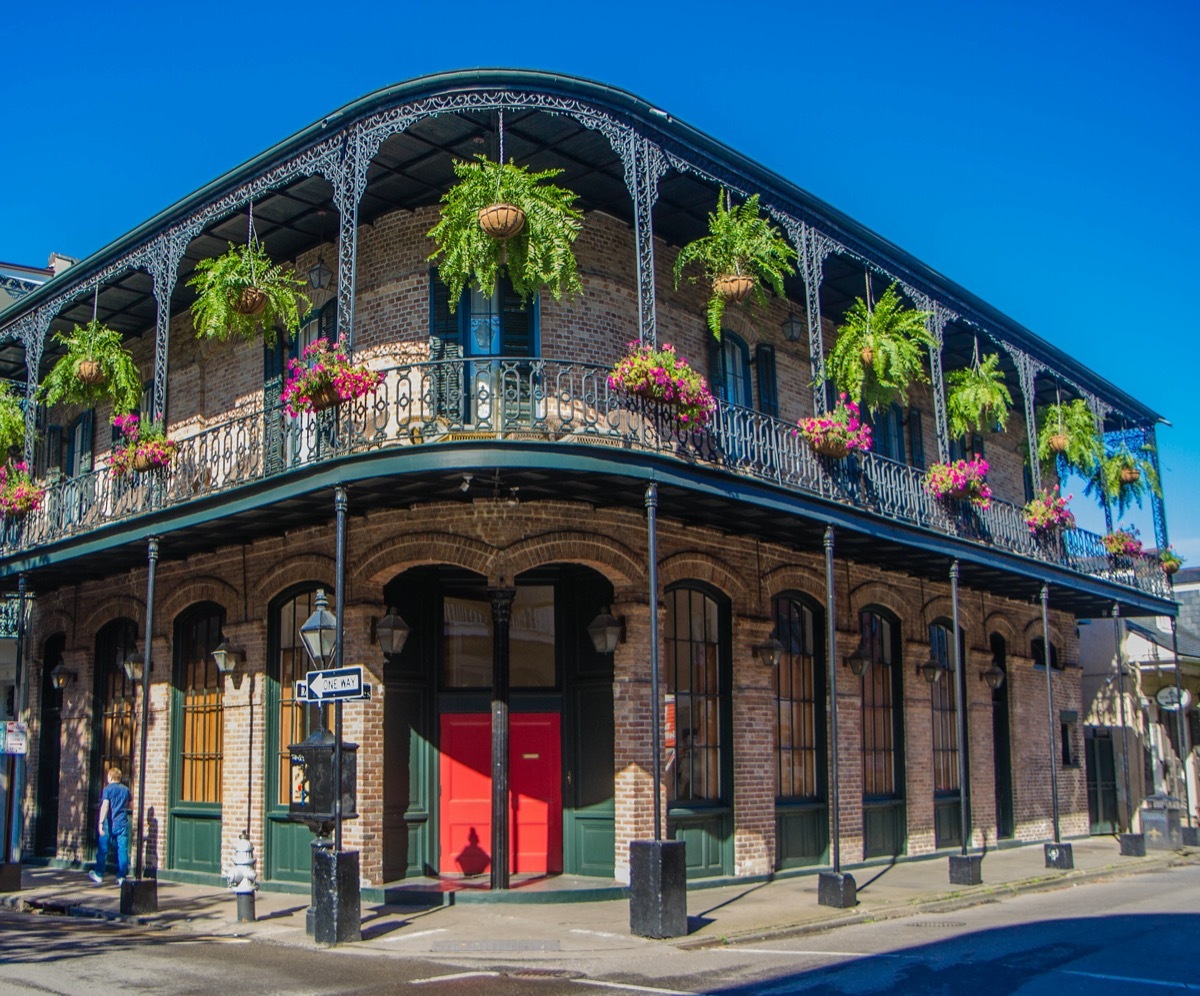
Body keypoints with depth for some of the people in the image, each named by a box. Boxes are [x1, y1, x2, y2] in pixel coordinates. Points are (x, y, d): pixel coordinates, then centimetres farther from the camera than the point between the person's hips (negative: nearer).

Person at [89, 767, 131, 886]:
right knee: (122, 850, 3)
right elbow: (130, 805, 20)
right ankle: (121, 877, 2)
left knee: (103, 849, 8)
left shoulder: (108, 789, -4)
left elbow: (105, 806, -15)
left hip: (110, 824, -4)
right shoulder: (126, 790, 10)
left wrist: (101, 822, -18)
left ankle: (99, 875, 16)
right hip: (123, 824, 4)